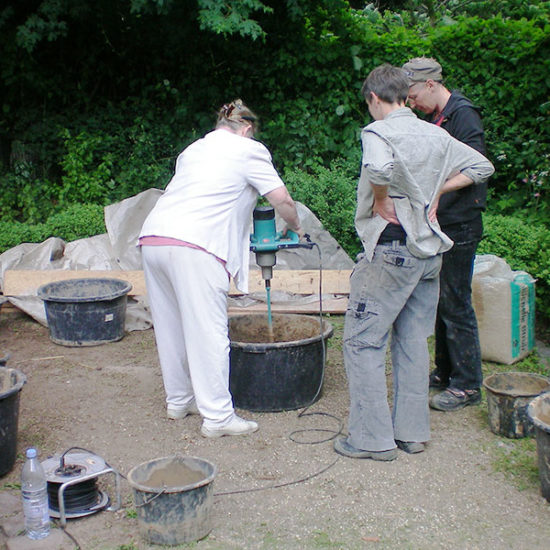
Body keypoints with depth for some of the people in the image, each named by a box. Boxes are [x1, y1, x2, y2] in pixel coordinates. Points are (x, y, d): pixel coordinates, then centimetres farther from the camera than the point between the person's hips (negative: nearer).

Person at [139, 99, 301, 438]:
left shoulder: (194, 149, 28)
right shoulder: (250, 150, 9)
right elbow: (282, 200, 5)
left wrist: (237, 232, 36)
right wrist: (295, 227, 25)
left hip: (153, 237, 7)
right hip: (193, 246, -7)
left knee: (172, 328, 16)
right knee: (208, 331, -4)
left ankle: (179, 401, 28)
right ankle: (217, 416, 0)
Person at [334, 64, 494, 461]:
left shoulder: (378, 131, -11)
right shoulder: (436, 134, 10)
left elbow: (379, 168, -33)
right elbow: (482, 166, 16)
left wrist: (381, 201, -15)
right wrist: (436, 191, 11)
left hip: (391, 249, -7)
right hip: (429, 250, 7)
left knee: (363, 341, 2)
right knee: (413, 341, 15)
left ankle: (373, 438, 4)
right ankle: (413, 432, 21)